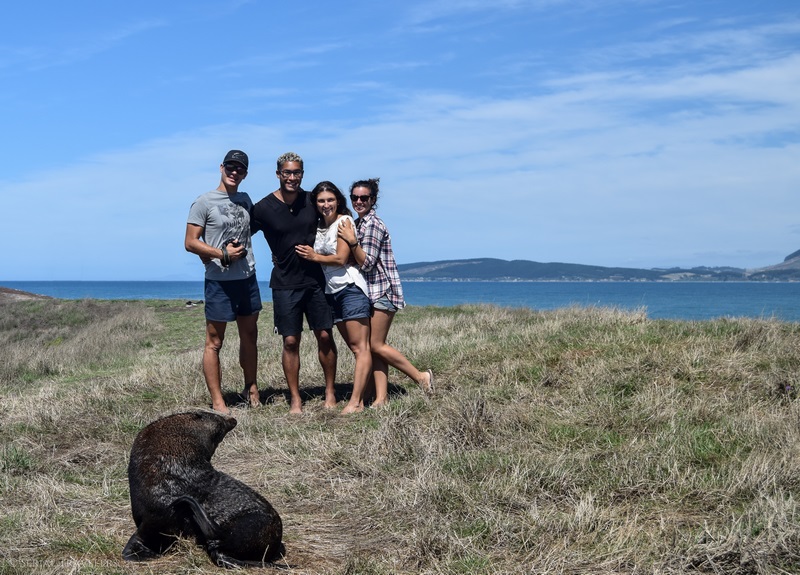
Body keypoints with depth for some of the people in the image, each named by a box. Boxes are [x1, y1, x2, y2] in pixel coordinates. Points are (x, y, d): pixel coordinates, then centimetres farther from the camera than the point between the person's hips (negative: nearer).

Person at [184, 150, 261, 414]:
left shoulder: (245, 200, 11)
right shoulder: (204, 202, -7)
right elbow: (190, 243, -10)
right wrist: (222, 254, -19)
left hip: (248, 278, 7)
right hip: (219, 281, -6)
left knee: (249, 336, 15)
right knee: (214, 342, -1)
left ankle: (251, 388, 30)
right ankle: (217, 402, 4)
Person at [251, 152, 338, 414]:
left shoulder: (312, 201, 1)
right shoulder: (264, 208, -6)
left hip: (315, 280, 2)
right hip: (285, 284, -2)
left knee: (325, 336, 2)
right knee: (291, 341, -1)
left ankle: (330, 392, 16)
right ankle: (295, 399, 9)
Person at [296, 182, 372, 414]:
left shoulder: (344, 220, -6)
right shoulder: (318, 226, 15)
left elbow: (341, 258, -12)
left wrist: (314, 257, -1)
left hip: (350, 288, -8)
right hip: (332, 292, 8)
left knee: (360, 348, -8)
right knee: (354, 347, 8)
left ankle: (355, 402, -15)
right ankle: (361, 399, 10)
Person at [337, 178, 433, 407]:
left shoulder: (373, 224, -14)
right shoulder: (359, 223, 15)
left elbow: (367, 263, -18)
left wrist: (351, 241, -27)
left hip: (382, 291, -9)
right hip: (371, 292, 9)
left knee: (376, 344, -8)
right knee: (373, 346, 4)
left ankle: (421, 377, 1)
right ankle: (381, 398, 5)